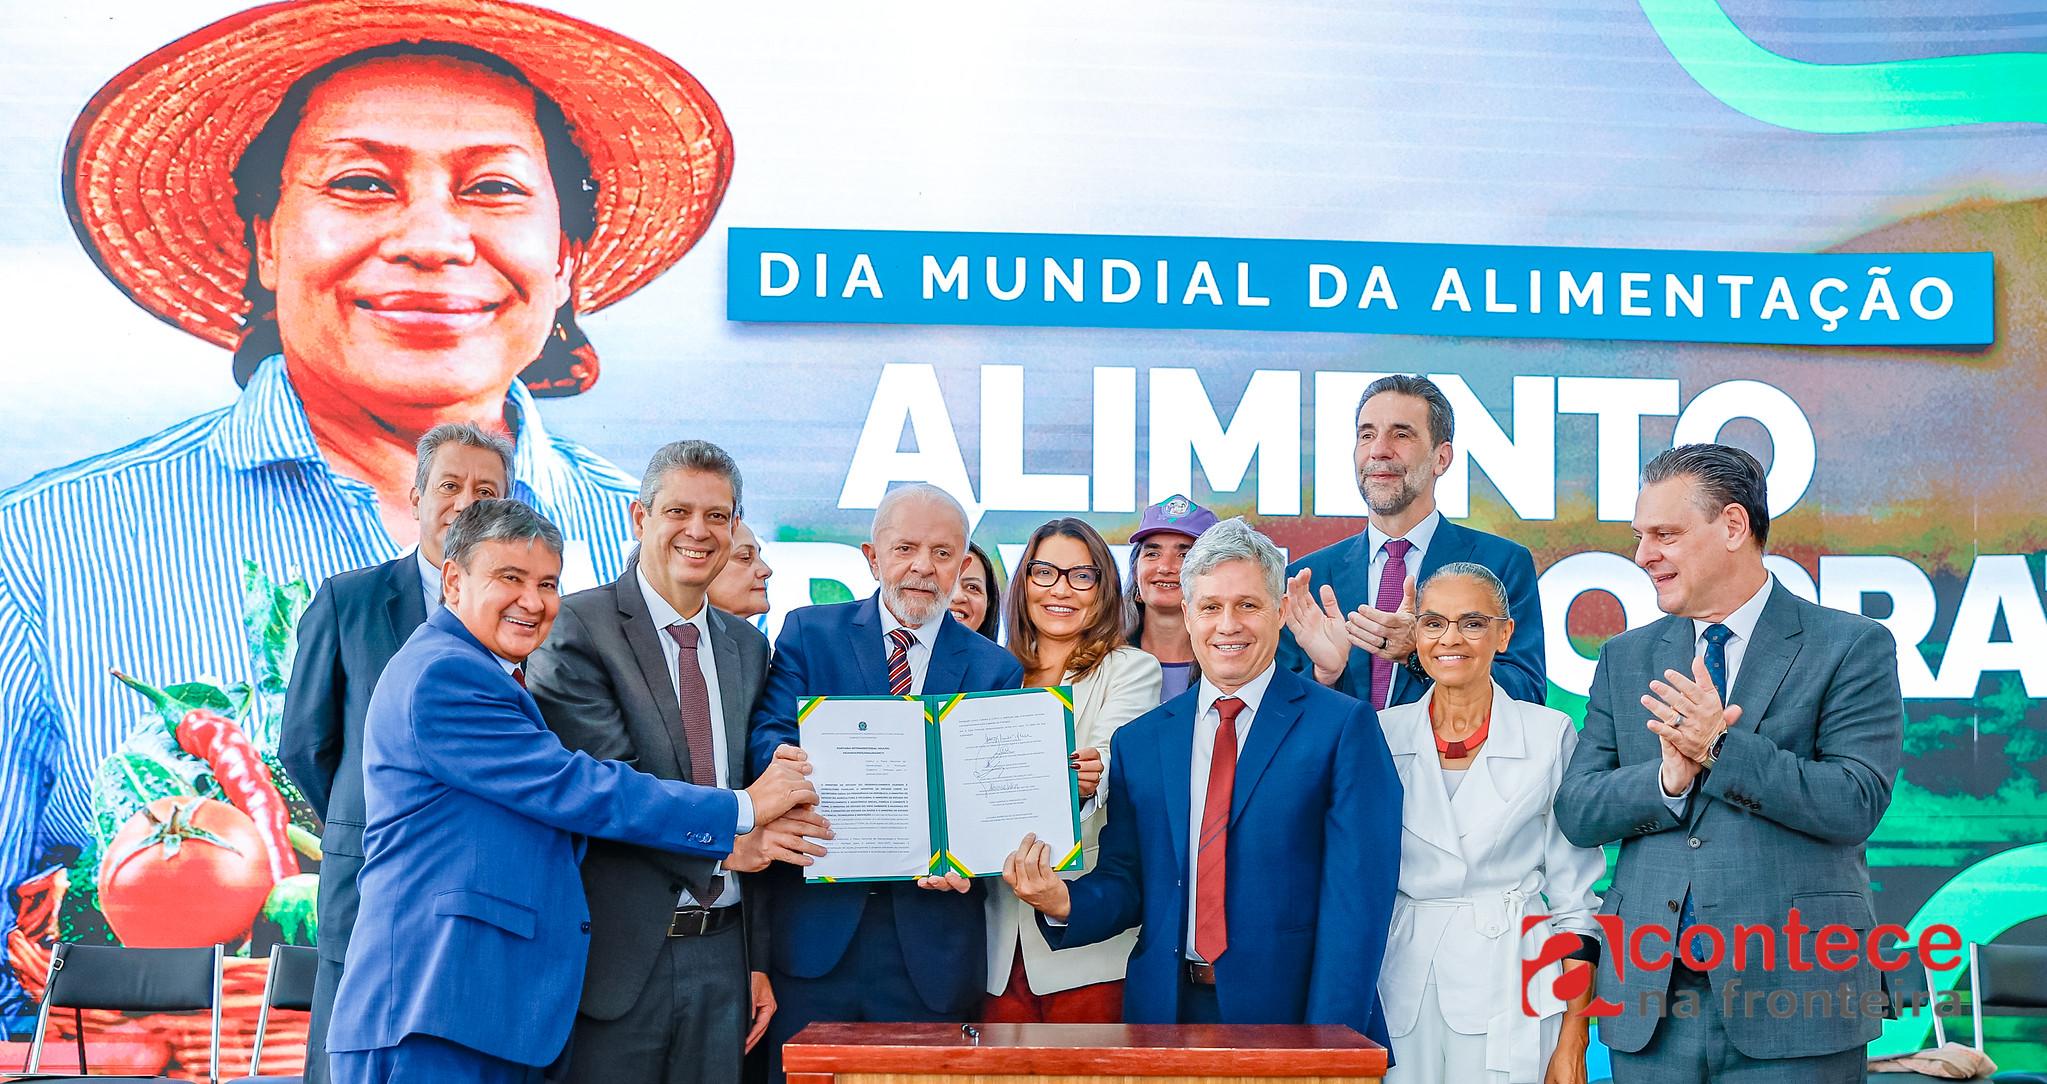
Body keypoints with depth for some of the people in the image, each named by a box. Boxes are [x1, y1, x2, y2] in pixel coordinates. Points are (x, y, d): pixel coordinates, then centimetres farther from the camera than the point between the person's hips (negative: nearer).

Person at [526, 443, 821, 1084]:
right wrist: (730, 830, -17)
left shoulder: (749, 648, 14)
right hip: (618, 956, -5)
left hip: (722, 958, 5)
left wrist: (758, 959, 12)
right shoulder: (576, 627, -6)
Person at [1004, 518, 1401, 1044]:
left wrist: (1329, 1046, -17)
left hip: (1289, 1010, -3)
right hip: (1167, 1010, 4)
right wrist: (1064, 903, -12)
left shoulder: (1345, 727, -5)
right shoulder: (1138, 742, 8)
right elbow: (1126, 883, 10)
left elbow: (1356, 899, -10)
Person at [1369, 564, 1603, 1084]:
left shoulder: (1551, 735, 0)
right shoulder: (1382, 734, 5)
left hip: (1509, 995, -2)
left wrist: (1573, 1041, -5)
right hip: (1399, 996, 2)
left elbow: (1575, 899, -1)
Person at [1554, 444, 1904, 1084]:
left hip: (1793, 1000, -3)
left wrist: (1721, 749, -17)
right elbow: (1576, 813, 5)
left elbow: (1857, 803, -10)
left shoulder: (1853, 647, 0)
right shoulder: (1625, 659, 12)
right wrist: (1667, 778, -14)